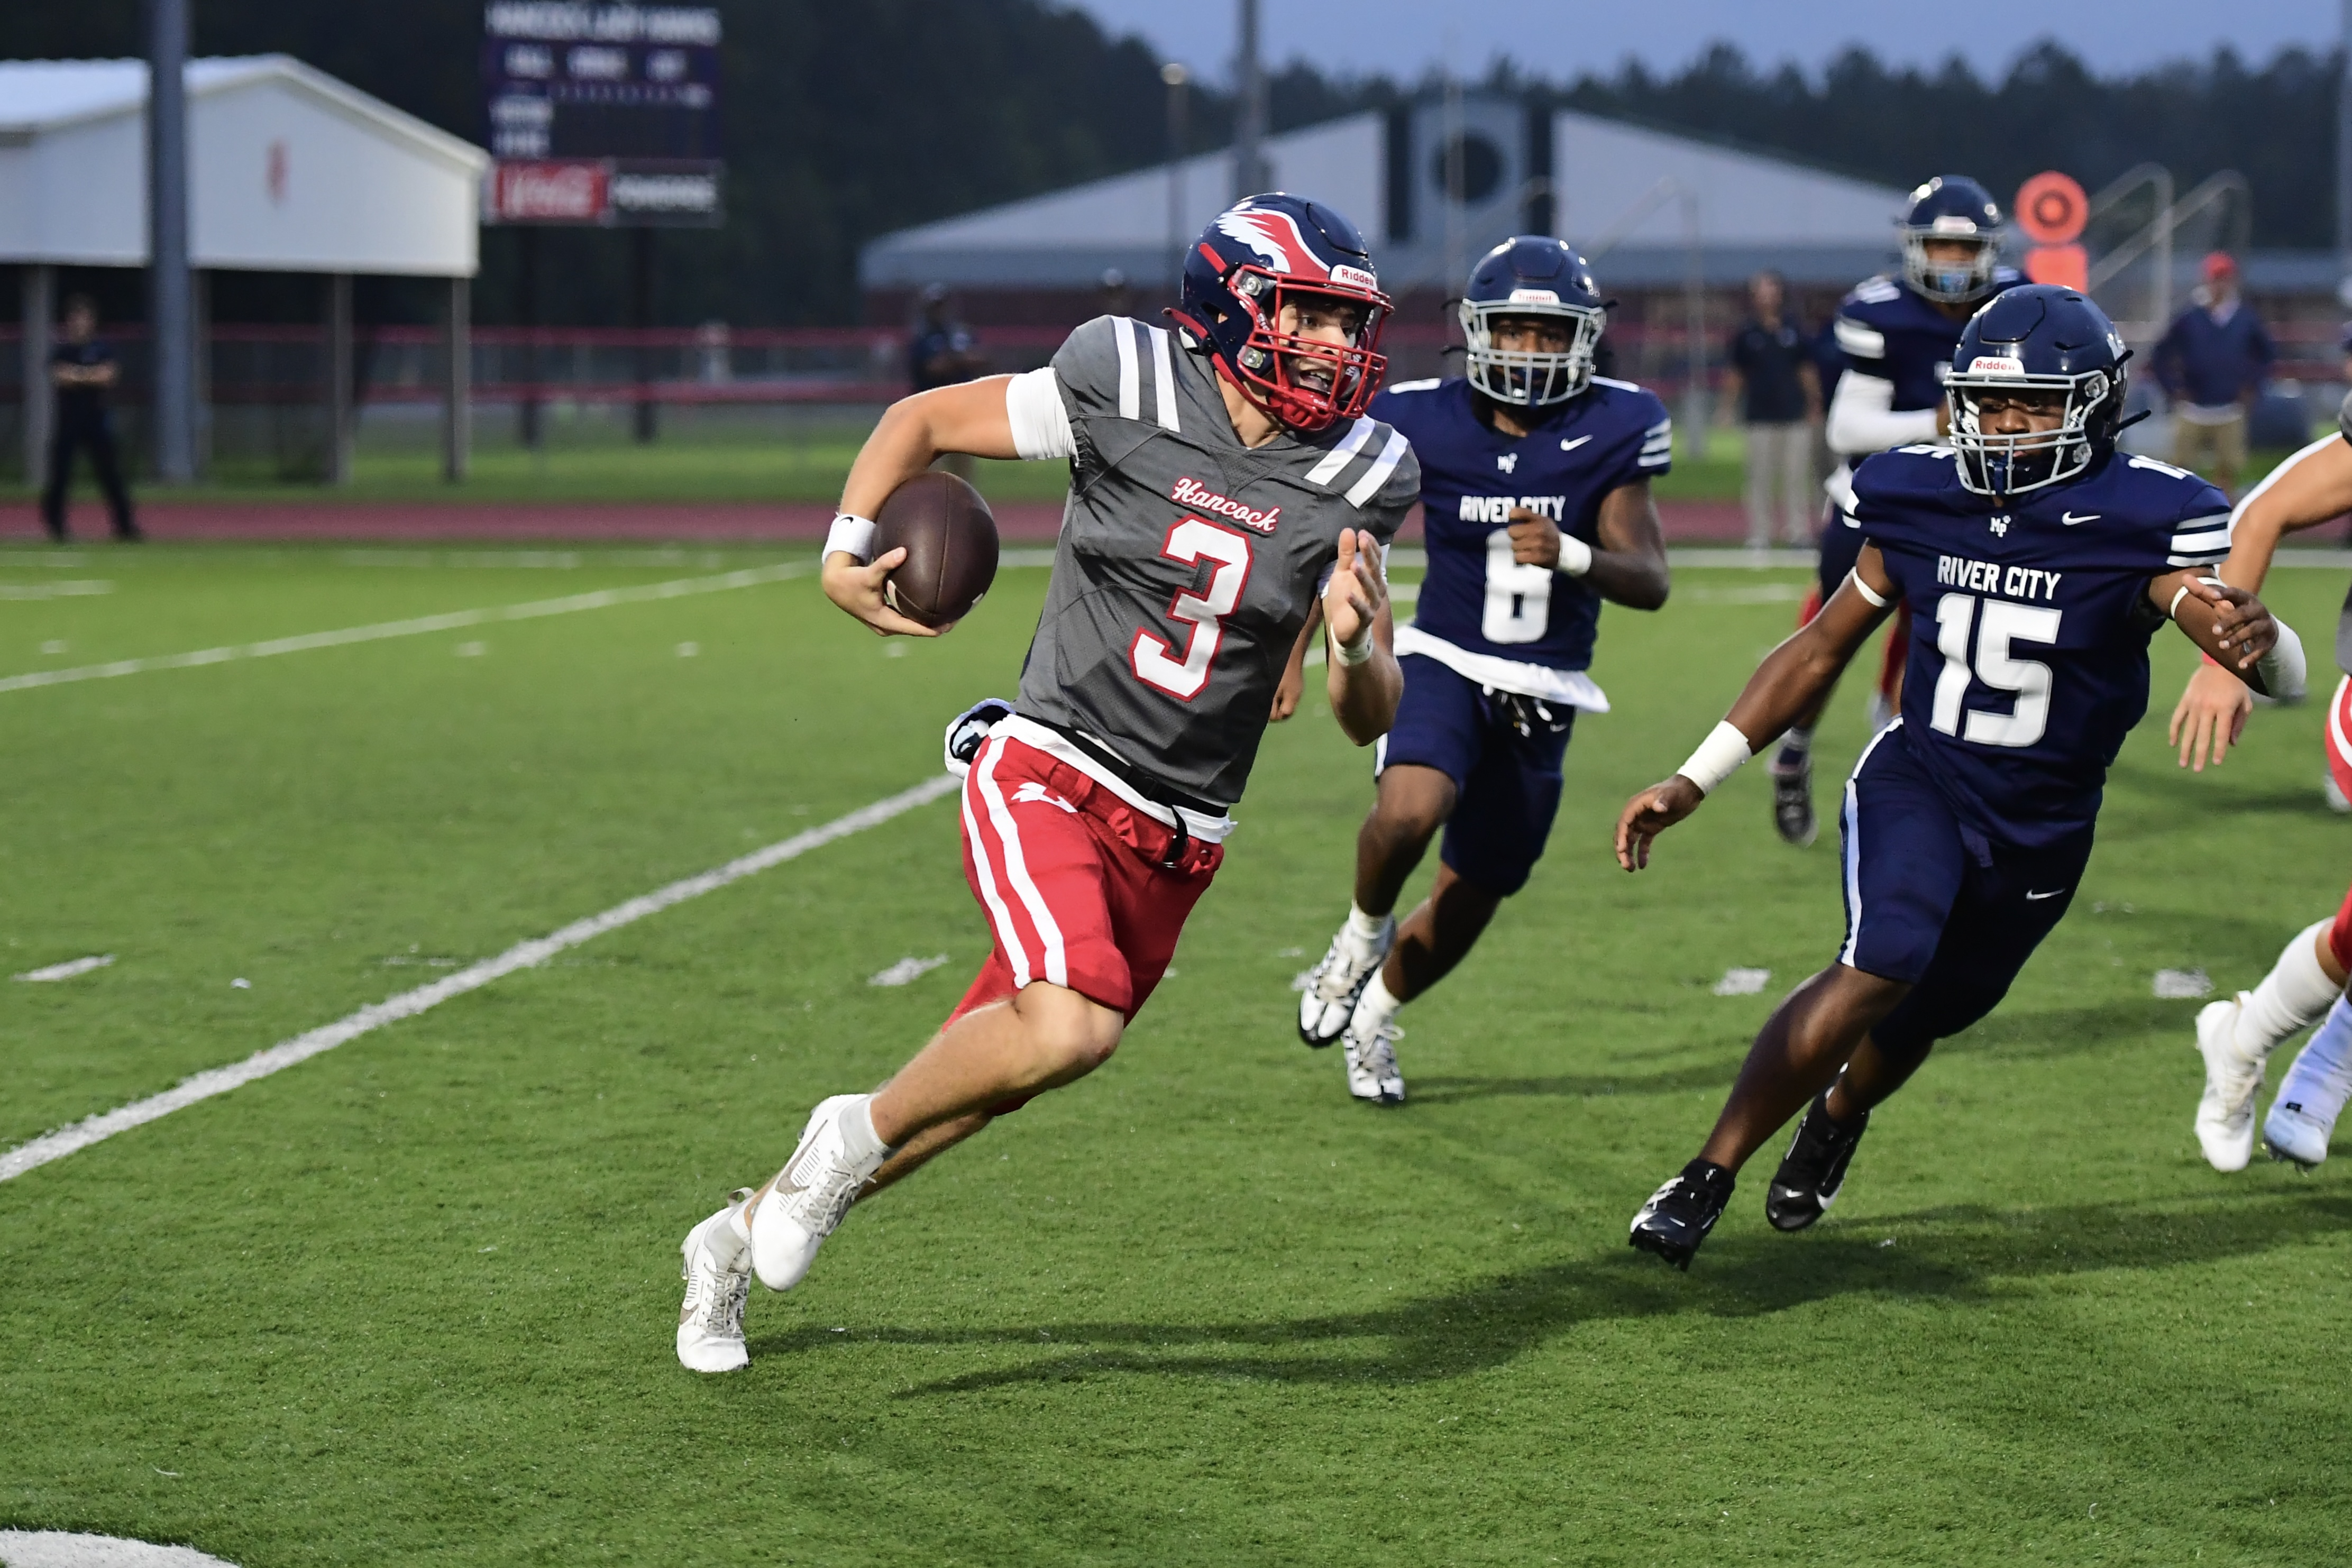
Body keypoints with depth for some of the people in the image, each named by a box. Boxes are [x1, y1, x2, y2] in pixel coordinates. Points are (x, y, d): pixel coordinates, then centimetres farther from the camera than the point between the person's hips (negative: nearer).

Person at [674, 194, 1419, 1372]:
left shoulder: (1350, 485, 0)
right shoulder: (1123, 392, -9)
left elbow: (1370, 719, 4)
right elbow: (922, 420, 6)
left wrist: (1355, 644, -18)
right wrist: (847, 547, -9)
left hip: (1173, 848, 4)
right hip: (1046, 777, -4)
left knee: (980, 1086, 9)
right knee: (1071, 1029, -30)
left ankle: (744, 1234, 31)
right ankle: (857, 1133, -2)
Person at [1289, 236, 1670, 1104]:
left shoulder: (1614, 428, -8)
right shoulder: (1423, 423, -9)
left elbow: (1650, 582, -13)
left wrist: (1571, 554, -33)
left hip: (1542, 698, 2)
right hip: (1444, 664, -2)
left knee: (1469, 902, 12)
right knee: (1409, 812, -33)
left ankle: (1376, 1014, 42)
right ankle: (1365, 932, 1)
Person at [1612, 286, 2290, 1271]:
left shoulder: (2139, 522, -17)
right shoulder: (1920, 499, -8)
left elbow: (2283, 674, -24)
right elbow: (1819, 652, 4)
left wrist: (2253, 639, -51)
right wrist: (1692, 783, 1)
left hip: (2041, 829, 1)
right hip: (1918, 781, -1)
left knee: (1918, 1021, 15)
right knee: (1884, 966, -26)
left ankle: (1836, 1117, 52)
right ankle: (1704, 1180, -21)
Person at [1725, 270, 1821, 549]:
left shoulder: (1794, 331, 7)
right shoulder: (1746, 334, 3)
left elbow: (1808, 372, 11)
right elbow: (1737, 376, 7)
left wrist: (1814, 408, 6)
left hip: (1795, 414, 1)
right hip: (1760, 418, -1)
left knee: (1797, 474, 1)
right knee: (1761, 476, 1)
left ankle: (1798, 529, 7)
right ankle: (1759, 534, 5)